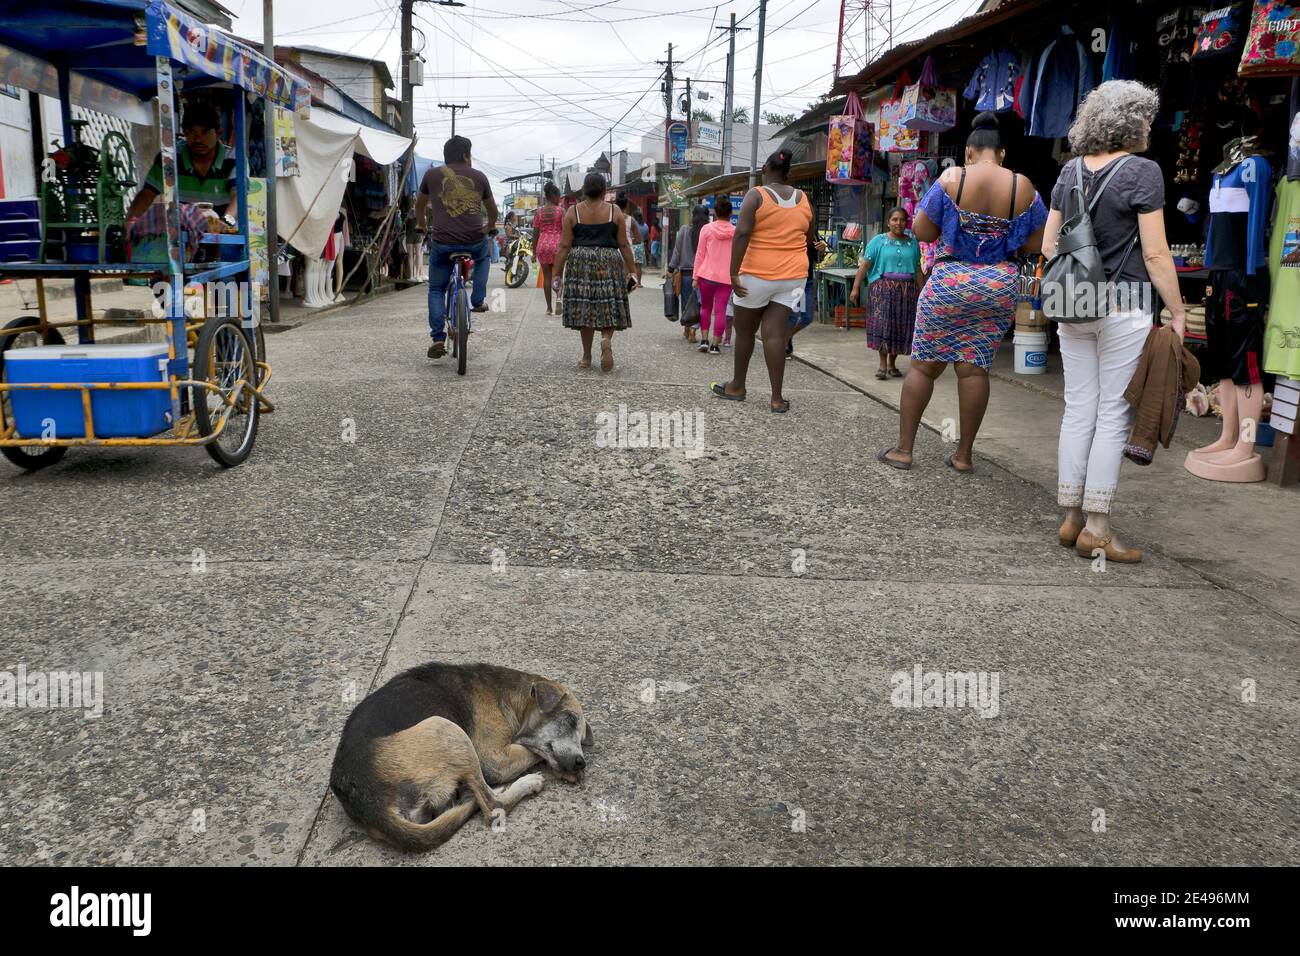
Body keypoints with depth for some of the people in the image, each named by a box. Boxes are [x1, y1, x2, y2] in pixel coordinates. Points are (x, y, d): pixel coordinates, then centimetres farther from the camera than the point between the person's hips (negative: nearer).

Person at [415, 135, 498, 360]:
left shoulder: (432, 174, 9)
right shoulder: (478, 177, 10)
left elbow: (420, 205, 24)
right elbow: (492, 208, 25)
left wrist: (422, 226, 43)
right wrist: (491, 226, 46)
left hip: (442, 242, -1)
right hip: (475, 241, 1)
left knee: (436, 290, 15)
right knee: (483, 257, 37)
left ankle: (438, 339, 4)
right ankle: (478, 301, 27)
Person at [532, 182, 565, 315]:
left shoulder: (538, 212, 6)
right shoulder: (560, 210, -4)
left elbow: (535, 233, 5)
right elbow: (565, 230, -7)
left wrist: (534, 252, 9)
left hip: (543, 245, 3)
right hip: (557, 244, -3)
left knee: (547, 276, 7)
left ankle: (549, 307, 8)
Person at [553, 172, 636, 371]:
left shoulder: (573, 212, 1)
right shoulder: (615, 211, 2)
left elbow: (564, 246, -1)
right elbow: (624, 245, 2)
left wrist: (557, 274, 3)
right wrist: (631, 271, 8)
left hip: (580, 263, 1)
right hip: (609, 263, 0)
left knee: (584, 309, 7)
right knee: (609, 307, 8)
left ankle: (586, 358, 9)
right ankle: (606, 339, -21)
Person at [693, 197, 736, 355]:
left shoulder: (707, 229, -1)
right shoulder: (736, 232, 2)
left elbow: (700, 255, 0)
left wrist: (695, 277, 3)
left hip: (707, 275, 0)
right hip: (726, 277, 0)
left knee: (705, 307, 15)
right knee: (720, 310, 2)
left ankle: (704, 339, 8)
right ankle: (715, 344, 2)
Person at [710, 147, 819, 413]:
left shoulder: (756, 195, -6)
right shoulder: (803, 199, 8)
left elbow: (742, 234, -16)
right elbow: (811, 238, 19)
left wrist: (734, 272, -17)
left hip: (758, 274, -4)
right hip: (793, 275, 4)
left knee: (744, 331, 12)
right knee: (775, 333, 1)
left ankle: (737, 386, 25)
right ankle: (777, 397, -5)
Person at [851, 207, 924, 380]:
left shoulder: (913, 243, 13)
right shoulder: (878, 241, 4)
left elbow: (918, 270, 15)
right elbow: (865, 265, 0)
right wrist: (856, 288, -6)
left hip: (906, 290, 3)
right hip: (882, 288, -3)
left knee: (901, 326, 2)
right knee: (882, 323, -11)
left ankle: (892, 363, 14)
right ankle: (883, 364, -6)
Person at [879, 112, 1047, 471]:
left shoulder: (951, 178, -6)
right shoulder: (1023, 187, -1)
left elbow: (922, 231, -4)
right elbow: (1037, 244, 4)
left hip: (949, 283, -2)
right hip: (999, 288, 2)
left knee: (923, 365, 6)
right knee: (974, 367, 6)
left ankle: (903, 449, 9)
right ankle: (964, 455, 11)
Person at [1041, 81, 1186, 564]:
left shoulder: (1070, 171, 9)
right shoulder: (1142, 171, -8)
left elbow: (1049, 244, 10)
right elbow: (1155, 254, -10)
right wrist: (1178, 311, -2)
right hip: (1125, 304, -5)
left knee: (1077, 411, 10)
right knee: (1113, 415, 1)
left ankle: (1071, 519, 15)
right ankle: (1096, 528, 4)